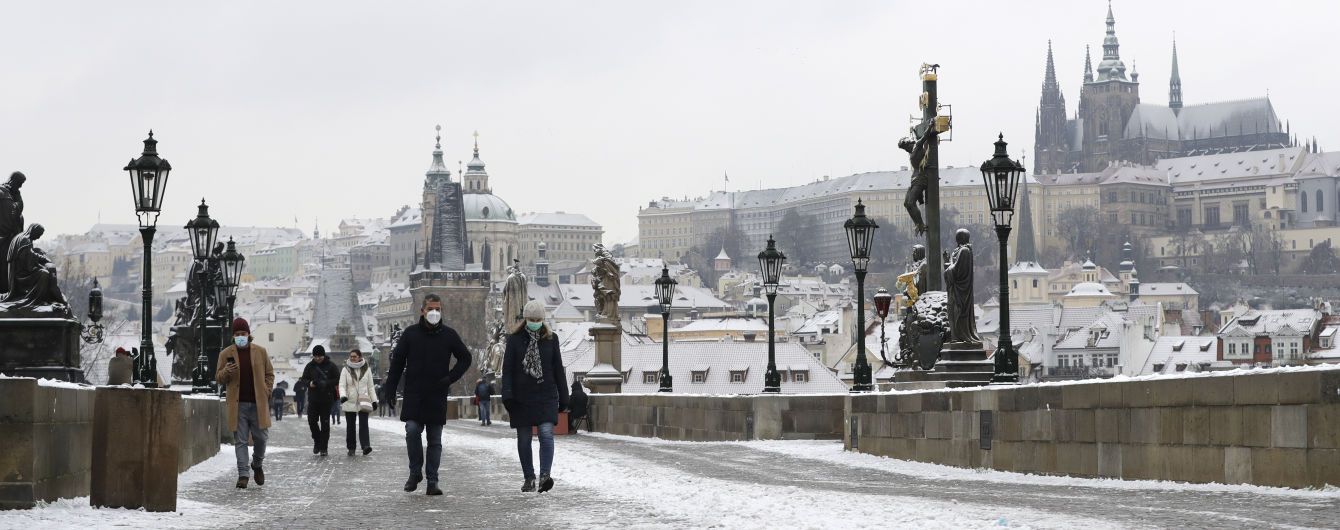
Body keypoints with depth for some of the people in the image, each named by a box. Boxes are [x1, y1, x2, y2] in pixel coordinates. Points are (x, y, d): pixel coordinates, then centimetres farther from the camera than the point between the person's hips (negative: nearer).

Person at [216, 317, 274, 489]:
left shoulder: (260, 352, 6)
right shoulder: (226, 354, 5)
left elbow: (269, 374, 13)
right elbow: (220, 379, 9)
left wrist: (266, 391, -1)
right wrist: (226, 372, -13)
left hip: (258, 404, 1)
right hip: (238, 405, -1)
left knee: (261, 438, 4)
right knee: (240, 441, -1)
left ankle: (257, 465, 30)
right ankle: (243, 474, 1)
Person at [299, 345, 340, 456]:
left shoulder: (331, 366, -2)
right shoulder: (310, 366, 6)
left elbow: (337, 380, -4)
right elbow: (303, 380, 10)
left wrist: (325, 383, -19)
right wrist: (309, 383, -12)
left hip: (326, 399, -2)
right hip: (313, 399, 2)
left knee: (325, 423, 0)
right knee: (312, 421, -3)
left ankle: (323, 447, 6)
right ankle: (317, 441, 20)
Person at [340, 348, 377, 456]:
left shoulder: (366, 369, 6)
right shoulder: (346, 370, 2)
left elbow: (370, 386, 12)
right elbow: (342, 385, -5)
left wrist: (374, 400, 9)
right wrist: (343, 396, -23)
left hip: (363, 401, 0)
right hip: (350, 402, 0)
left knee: (363, 424, -13)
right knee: (350, 426, 5)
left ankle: (366, 445, -23)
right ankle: (351, 448, 13)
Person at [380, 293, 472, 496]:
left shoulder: (449, 335, 4)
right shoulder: (410, 334, 3)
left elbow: (465, 359, 13)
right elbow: (397, 362, 7)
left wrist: (450, 377, -3)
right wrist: (389, 390, 1)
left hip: (437, 396, 1)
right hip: (413, 395, -1)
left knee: (435, 439, 3)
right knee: (412, 430, -14)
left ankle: (432, 481, 8)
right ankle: (415, 472, 3)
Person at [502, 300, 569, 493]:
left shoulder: (551, 339, 7)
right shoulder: (515, 339, 3)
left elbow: (558, 369, 10)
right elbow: (507, 368, -1)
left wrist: (563, 397, 8)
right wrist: (507, 395, -12)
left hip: (546, 396, 0)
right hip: (522, 396, 0)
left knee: (547, 434, -16)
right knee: (524, 438, 5)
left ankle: (545, 475, -24)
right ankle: (529, 478, 15)